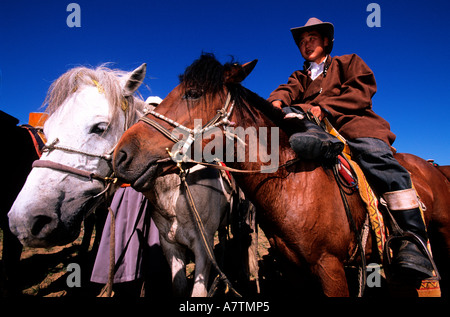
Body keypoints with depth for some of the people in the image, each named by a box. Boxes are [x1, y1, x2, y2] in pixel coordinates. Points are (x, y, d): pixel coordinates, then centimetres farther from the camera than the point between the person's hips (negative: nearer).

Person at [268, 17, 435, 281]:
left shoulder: (349, 62, 25)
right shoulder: (300, 77, 34)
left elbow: (362, 92, 5)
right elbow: (288, 91, 9)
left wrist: (324, 106, -10)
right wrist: (278, 102, -18)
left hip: (353, 123, -3)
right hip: (316, 126, 3)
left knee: (376, 156, -32)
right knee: (289, 113, -21)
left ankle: (412, 240, -34)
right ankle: (319, 140, -52)